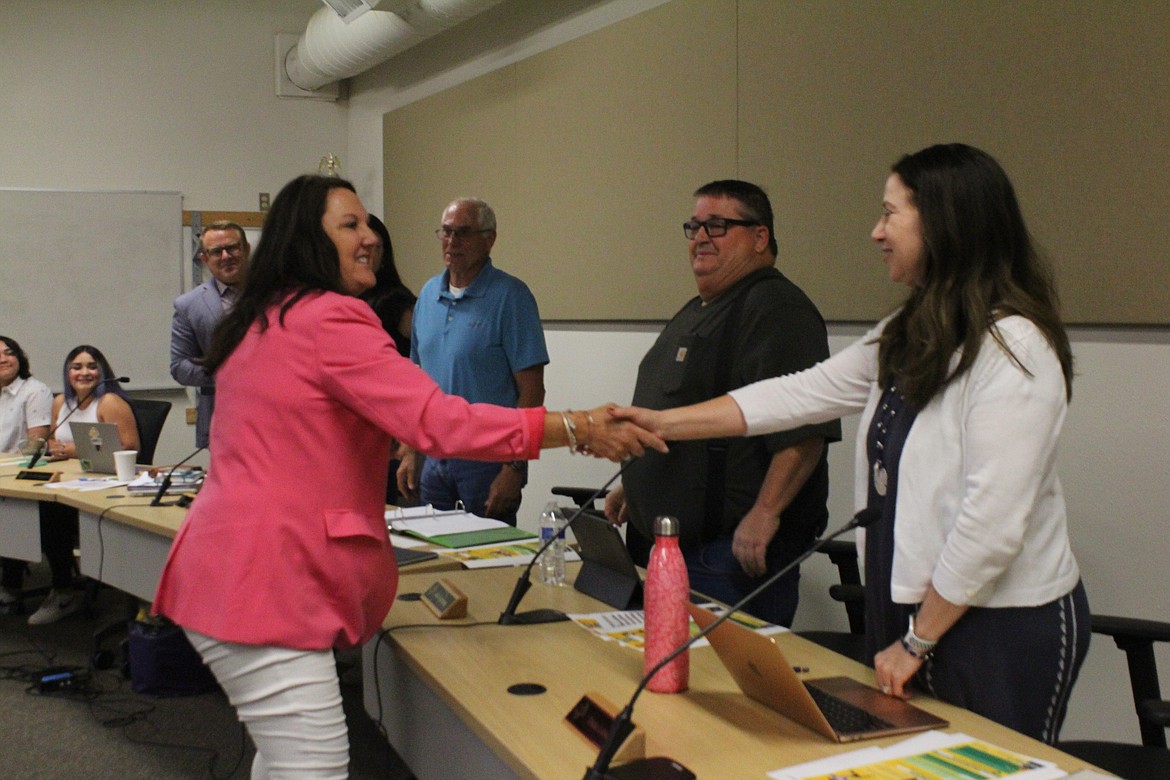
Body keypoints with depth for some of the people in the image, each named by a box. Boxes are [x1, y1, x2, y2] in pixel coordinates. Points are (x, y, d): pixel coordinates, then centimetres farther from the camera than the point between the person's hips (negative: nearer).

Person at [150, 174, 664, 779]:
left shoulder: (260, 321, 18)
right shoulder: (330, 319, -13)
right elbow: (441, 422, -22)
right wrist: (578, 429, -20)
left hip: (229, 567, 11)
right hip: (264, 581, -11)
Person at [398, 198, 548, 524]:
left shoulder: (510, 296, -9)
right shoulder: (429, 293, 9)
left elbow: (531, 392, -13)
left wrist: (514, 469, -17)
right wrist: (410, 453, 11)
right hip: (433, 457, 6)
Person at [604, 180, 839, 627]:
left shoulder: (775, 309, -13)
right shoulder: (695, 313, 20)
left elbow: (804, 429, -23)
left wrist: (765, 513, -27)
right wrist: (634, 488, 27)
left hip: (735, 549, -10)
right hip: (672, 540, 10)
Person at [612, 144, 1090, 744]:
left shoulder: (1011, 346, -19)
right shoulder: (905, 338, 10)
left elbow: (993, 520, -22)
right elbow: (802, 394, 10)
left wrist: (917, 642, -14)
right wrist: (663, 423, 7)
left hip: (1003, 627, -8)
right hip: (918, 608, 8)